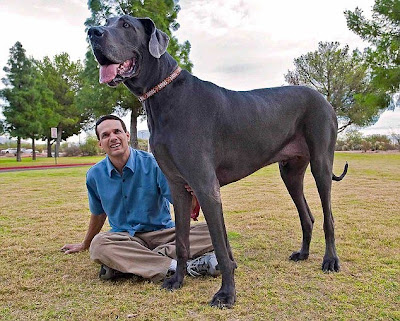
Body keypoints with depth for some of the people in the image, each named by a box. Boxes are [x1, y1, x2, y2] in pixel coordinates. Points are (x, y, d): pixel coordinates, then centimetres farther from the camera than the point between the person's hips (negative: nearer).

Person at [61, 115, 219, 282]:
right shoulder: (95, 175, 2)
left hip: (162, 232, -1)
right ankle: (180, 266, -31)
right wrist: (84, 245, 32)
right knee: (98, 245, -34)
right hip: (123, 237, 1)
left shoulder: (153, 164, -10)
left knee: (208, 232, -26)